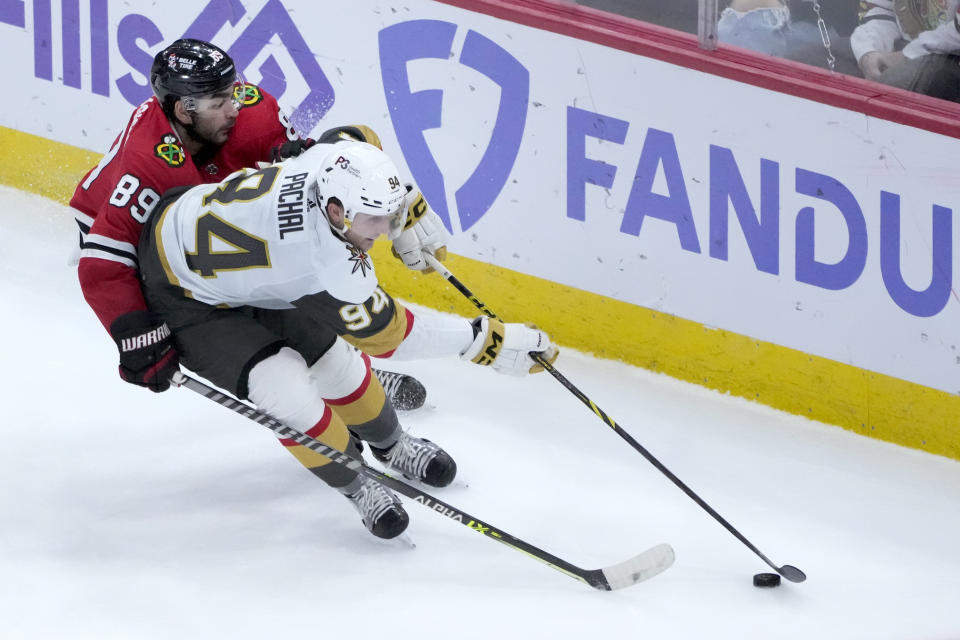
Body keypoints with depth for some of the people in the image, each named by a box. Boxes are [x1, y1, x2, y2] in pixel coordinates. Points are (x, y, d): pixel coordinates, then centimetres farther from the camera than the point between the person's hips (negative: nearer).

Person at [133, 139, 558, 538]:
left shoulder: (337, 162, -25)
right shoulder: (330, 274, -41)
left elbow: (359, 138, 2)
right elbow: (389, 334, -26)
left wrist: (410, 213, 4)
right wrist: (483, 340, -23)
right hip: (184, 290, -8)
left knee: (333, 359, 13)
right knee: (286, 393, -18)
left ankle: (391, 446, 40)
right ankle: (358, 487, 6)